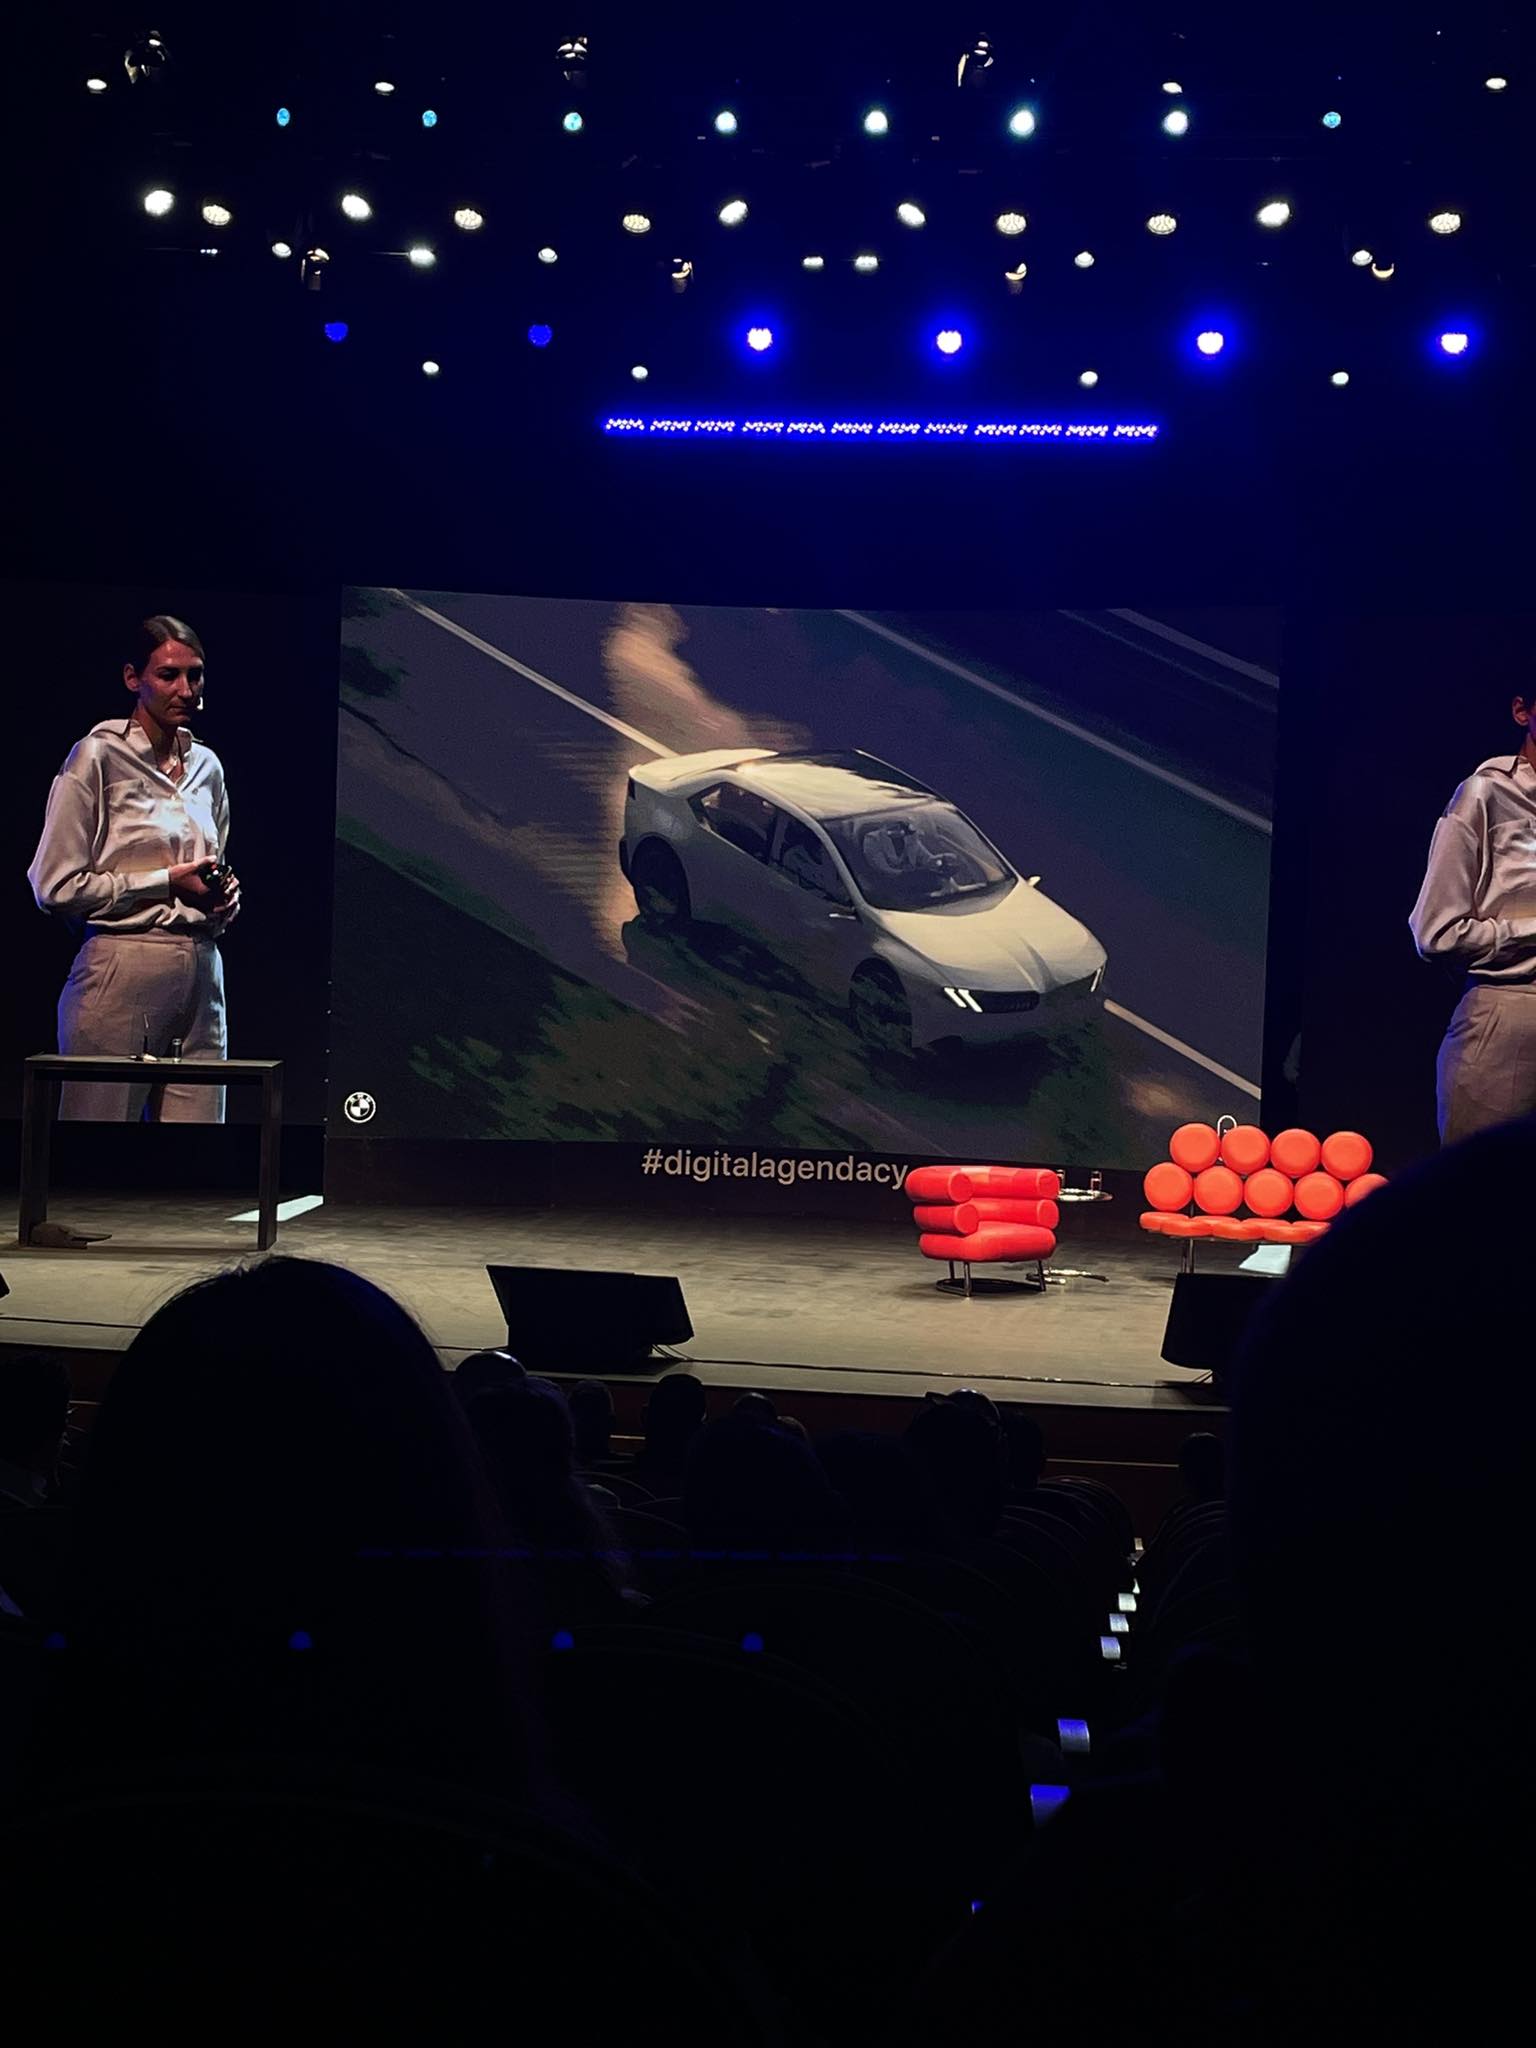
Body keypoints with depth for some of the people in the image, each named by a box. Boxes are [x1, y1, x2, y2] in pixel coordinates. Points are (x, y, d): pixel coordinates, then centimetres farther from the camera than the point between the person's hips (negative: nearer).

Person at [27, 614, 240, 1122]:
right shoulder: (98, 757, -4)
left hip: (202, 972, 6)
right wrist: (166, 882, -10)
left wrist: (224, 893, 7)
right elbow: (55, 886, -10)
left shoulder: (206, 765, 15)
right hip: (123, 970, -6)